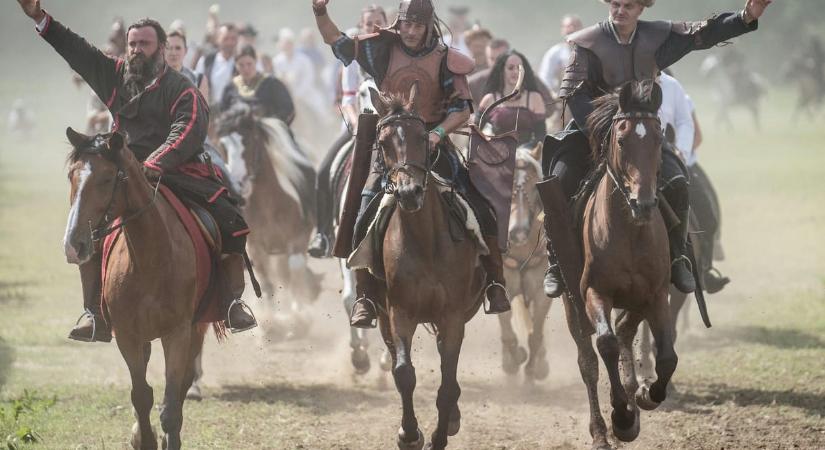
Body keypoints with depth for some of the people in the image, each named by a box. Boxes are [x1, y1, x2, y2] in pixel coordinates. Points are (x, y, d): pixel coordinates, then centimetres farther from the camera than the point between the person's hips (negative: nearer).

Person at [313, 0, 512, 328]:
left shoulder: (444, 60, -2)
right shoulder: (383, 49, 2)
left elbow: (462, 108, -3)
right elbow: (338, 43, 5)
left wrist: (439, 132, -20)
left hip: (433, 141, 0)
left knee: (478, 209, -10)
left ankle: (495, 286, 2)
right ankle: (364, 299, -9)